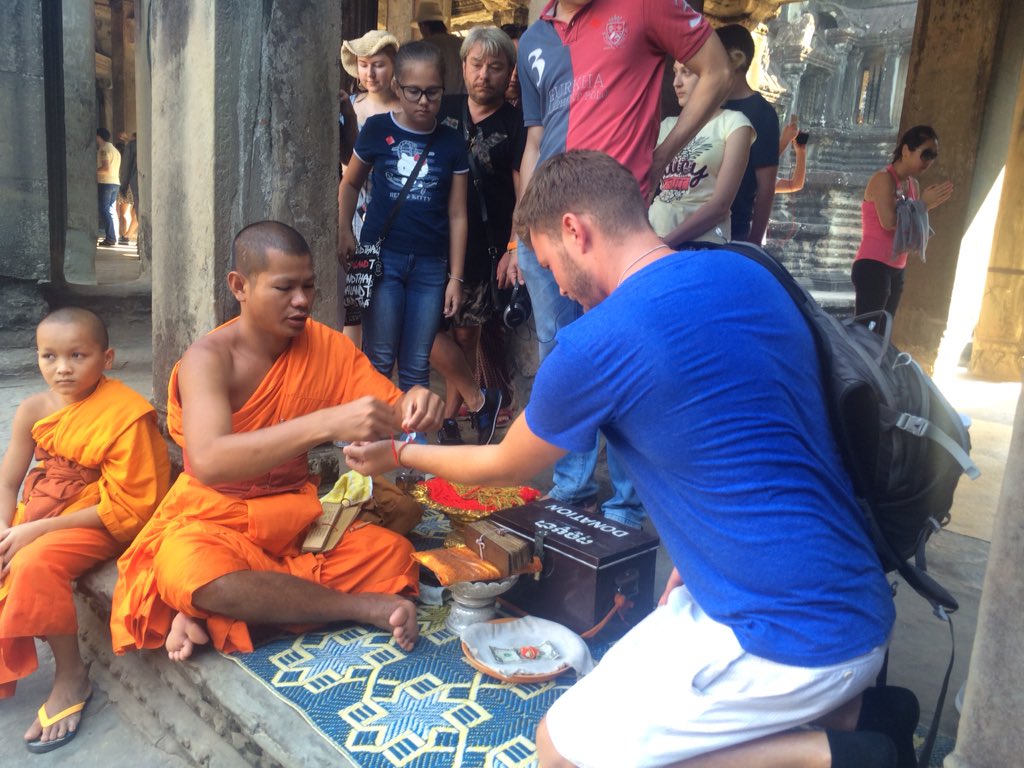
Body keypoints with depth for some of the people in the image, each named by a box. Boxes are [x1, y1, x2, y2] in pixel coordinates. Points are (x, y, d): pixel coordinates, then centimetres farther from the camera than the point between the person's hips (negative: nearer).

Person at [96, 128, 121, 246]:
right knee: (112, 211, 10)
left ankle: (110, 238, -10)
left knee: (105, 211, -7)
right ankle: (114, 237, 10)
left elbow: (106, 168, -20)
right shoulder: (115, 149, 19)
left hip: (105, 183, -9)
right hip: (115, 182, 9)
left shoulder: (103, 149, -9)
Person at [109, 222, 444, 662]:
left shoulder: (328, 346, -2)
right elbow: (208, 461, -34)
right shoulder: (208, 358, -16)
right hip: (216, 519, -3)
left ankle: (212, 615, -19)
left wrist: (412, 403, -31)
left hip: (297, 518, 4)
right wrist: (326, 423, -46)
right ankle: (365, 607, -21)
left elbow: (390, 412, -5)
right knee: (188, 571, -37)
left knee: (392, 553, -22)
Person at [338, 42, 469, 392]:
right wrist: (344, 231, 0)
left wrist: (455, 276, 2)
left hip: (431, 265, 1)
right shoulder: (377, 129, 1)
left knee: (417, 366, 9)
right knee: (379, 360, 2)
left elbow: (457, 214, 5)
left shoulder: (451, 143, 4)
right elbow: (350, 183, 15)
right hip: (381, 257, -1)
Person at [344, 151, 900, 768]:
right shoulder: (746, 273, 4)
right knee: (619, 678, 23)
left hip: (796, 642, -9)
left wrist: (399, 455, 17)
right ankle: (838, 706, 12)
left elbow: (506, 467, 0)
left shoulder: (596, 344, -20)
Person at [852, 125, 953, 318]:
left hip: (896, 270, 9)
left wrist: (929, 205, 2)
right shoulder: (884, 179, -9)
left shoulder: (913, 184, 15)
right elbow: (888, 221, -22)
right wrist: (923, 203, -11)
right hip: (873, 266, -9)